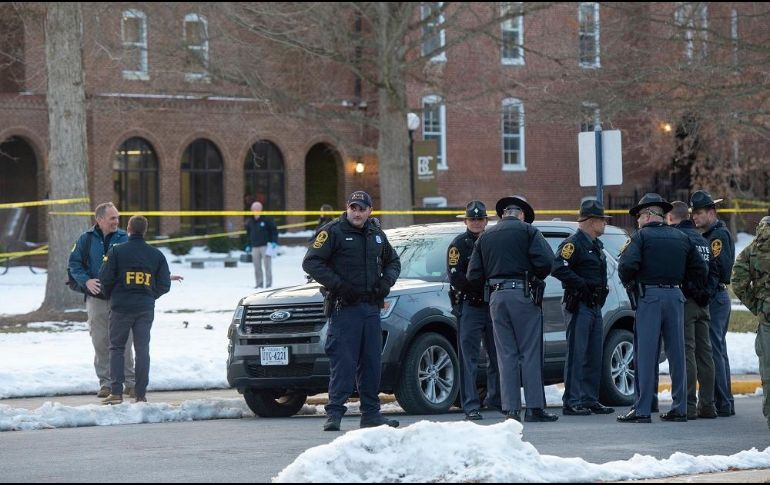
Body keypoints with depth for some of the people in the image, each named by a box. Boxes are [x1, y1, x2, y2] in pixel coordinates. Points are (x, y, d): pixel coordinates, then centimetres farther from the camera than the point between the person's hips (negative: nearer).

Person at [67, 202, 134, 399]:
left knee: (124, 342, -1)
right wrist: (86, 281, -10)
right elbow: (74, 263, 6)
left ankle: (130, 381, 7)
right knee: (100, 343, 3)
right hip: (96, 299, 1)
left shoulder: (124, 238, 3)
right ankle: (105, 382, 12)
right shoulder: (87, 239, 3)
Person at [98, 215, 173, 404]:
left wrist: (112, 296, 12)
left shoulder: (116, 251, -7)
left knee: (116, 348, 6)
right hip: (145, 308, 2)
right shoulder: (156, 255, 3)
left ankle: (116, 392, -4)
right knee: (142, 350, 7)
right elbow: (164, 284, 3)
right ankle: (141, 394, 4)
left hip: (121, 306, -2)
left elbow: (105, 279, -8)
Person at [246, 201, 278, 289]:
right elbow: (248, 234, 22)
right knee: (257, 267, 3)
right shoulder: (250, 222, 11)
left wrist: (274, 241, -10)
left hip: (266, 245, -4)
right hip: (255, 247, 4)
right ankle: (259, 283, 9)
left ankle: (268, 283, -4)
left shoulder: (267, 219, -3)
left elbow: (274, 230, 0)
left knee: (267, 265, -7)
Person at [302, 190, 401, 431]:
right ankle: (334, 413, -9)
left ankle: (371, 413, 14)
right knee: (343, 361, -11)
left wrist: (386, 280, 7)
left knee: (372, 362, 7)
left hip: (372, 307, 6)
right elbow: (311, 262, -9)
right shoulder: (333, 232, -4)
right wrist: (338, 285, -16)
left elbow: (393, 261, 29)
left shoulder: (377, 235, 15)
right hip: (344, 307, -6)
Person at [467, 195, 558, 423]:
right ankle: (535, 407, -5)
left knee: (506, 355, 6)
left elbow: (473, 275, 10)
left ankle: (511, 409, 2)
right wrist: (536, 277, 7)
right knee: (530, 353, -2)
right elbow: (545, 261, -12)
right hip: (522, 294, -4)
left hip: (497, 297, 4)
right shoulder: (527, 231, 1)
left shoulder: (485, 237, 15)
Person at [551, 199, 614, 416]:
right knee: (577, 355, -9)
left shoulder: (596, 245, 19)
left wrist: (602, 290, 13)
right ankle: (572, 403, -9)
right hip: (579, 306, -10)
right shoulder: (574, 243, -12)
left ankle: (590, 400, 16)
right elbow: (557, 268, -25)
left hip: (595, 307, 10)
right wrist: (581, 284, -21)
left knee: (594, 356, 11)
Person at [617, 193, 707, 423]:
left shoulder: (642, 236, -3)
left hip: (650, 296, -5)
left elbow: (628, 264, -17)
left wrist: (628, 282, 2)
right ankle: (680, 408, 9)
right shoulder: (681, 238, 14)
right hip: (676, 295, 5)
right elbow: (701, 269, 13)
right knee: (677, 353, 8)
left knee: (646, 353, -5)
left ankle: (642, 409, -7)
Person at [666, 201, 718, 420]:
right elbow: (713, 271, 18)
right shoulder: (702, 240, 17)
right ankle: (707, 404, 11)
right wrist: (707, 293, 18)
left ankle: (688, 404, -11)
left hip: (684, 302, -8)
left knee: (686, 353, -8)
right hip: (703, 304, 8)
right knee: (704, 353, 9)